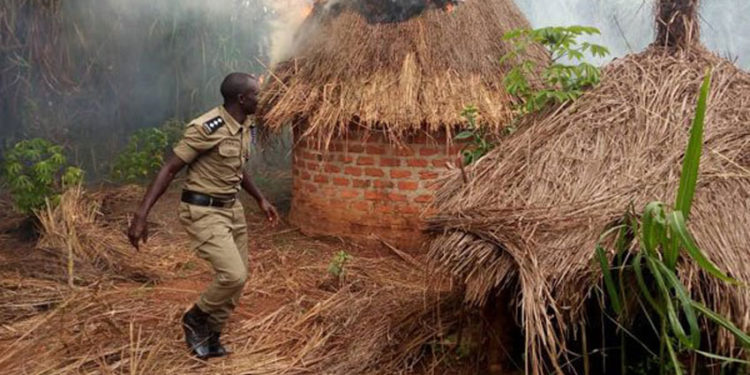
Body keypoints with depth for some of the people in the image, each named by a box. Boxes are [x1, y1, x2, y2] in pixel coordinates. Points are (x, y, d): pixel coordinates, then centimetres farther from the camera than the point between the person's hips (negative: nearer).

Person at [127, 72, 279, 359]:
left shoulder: (244, 127, 4)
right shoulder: (206, 129, -22)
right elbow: (169, 170, -20)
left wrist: (260, 200, 26)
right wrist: (141, 214, -25)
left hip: (232, 208, 9)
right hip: (203, 212, -9)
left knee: (238, 277, 10)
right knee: (233, 275, -17)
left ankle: (211, 337, 28)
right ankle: (195, 319, 12)